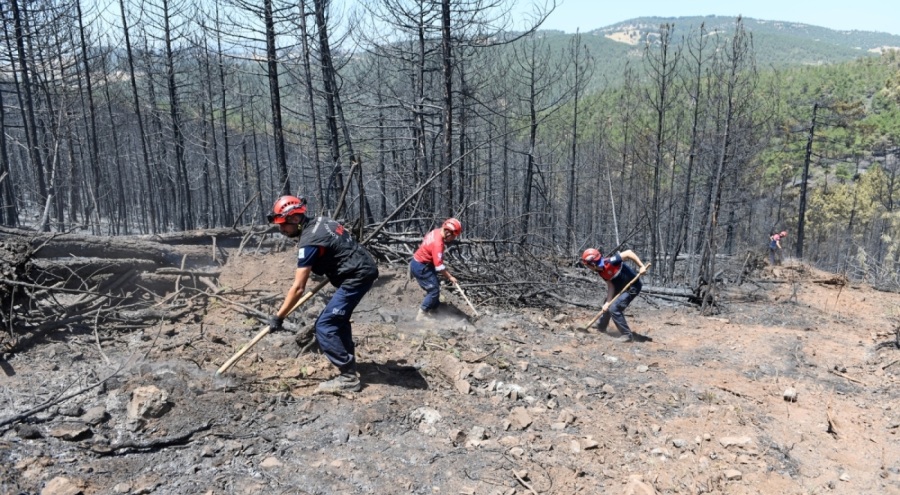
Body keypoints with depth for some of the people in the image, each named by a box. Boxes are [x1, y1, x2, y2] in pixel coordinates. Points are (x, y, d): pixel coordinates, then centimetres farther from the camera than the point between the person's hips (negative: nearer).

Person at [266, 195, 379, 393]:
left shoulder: (309, 242, -19)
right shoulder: (319, 221, 7)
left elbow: (298, 288, -18)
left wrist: (278, 316, -10)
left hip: (357, 276, -10)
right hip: (364, 269, 10)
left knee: (325, 326, -9)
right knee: (338, 319, 26)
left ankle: (349, 378, -6)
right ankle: (348, 362, 41)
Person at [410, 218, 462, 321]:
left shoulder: (437, 232, -3)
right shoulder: (438, 243, -29)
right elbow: (439, 266, -27)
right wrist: (450, 277, -15)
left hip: (421, 263, 10)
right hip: (420, 267, -10)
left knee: (435, 287, 16)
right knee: (434, 290, -5)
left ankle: (432, 311, 26)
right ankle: (421, 315, 2)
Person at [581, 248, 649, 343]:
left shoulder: (610, 262, -30)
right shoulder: (601, 271, -4)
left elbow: (628, 252, -29)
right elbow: (610, 286, -3)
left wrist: (641, 266, -29)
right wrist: (608, 302, -12)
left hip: (632, 287, -9)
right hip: (620, 288, 9)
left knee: (614, 308, -19)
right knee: (607, 306, 22)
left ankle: (627, 335, -7)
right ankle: (601, 326, 47)